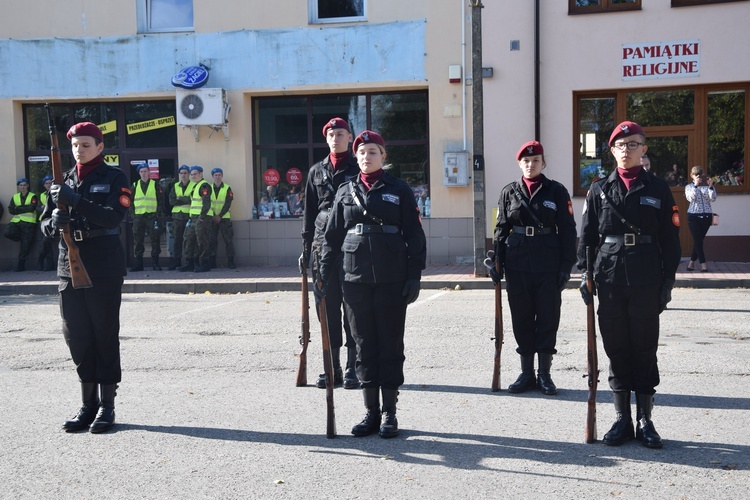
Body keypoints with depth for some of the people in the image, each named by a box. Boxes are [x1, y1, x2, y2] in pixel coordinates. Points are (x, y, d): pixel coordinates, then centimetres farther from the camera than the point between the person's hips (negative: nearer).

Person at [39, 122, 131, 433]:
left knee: (105, 334, 0)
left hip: (105, 267, -5)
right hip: (70, 265, 5)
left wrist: (75, 200, -25)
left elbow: (114, 217, -16)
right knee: (77, 336, 7)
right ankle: (88, 405, 19)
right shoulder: (64, 180, 13)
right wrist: (54, 221, -12)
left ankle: (107, 405, 10)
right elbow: (45, 225, 12)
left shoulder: (114, 178, -1)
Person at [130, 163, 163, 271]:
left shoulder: (155, 185, 7)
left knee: (155, 240, -2)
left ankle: (155, 262, 4)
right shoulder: (135, 185, 12)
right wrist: (133, 213, 1)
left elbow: (160, 200, 6)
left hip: (152, 215, -2)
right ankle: (138, 263, 8)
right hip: (138, 216, 2)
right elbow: (131, 200, 13)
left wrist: (158, 213, -4)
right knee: (138, 240, 3)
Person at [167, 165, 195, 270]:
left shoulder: (194, 186, 3)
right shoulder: (175, 186, 15)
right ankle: (176, 261, 7)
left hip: (190, 215, -4)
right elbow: (171, 201, 4)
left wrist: (180, 198, -9)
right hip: (177, 215, 4)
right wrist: (186, 200, -8)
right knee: (177, 239, 4)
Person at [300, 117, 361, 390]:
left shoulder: (358, 170, 4)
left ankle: (353, 367, 7)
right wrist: (306, 249, 11)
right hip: (323, 244, 4)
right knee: (327, 306, 6)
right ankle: (333, 366, 15)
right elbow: (309, 212, 15)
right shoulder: (317, 171, 15)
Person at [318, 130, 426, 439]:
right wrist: (325, 275, 5)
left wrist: (414, 276, -7)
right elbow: (332, 237, 11)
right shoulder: (345, 192, 10)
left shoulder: (399, 191, 3)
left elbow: (414, 236, 1)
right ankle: (371, 413, 18)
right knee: (365, 346, 7)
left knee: (391, 345, 4)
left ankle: (389, 413, 15)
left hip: (392, 280, -2)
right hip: (356, 281, 3)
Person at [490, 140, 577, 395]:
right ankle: (527, 374, 18)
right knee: (521, 318, 7)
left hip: (548, 266, -1)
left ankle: (544, 374, 16)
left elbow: (567, 230, 2)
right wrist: (497, 263, 2)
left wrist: (566, 266, -5)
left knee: (548, 318, 4)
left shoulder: (557, 191, 3)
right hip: (517, 266, 2)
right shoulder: (509, 192, 8)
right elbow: (501, 229, 9)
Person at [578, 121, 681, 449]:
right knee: (616, 348, 6)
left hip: (646, 280, -1)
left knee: (645, 349, 4)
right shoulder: (599, 190, 8)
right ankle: (622, 419, 17)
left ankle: (644, 421, 16)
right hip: (609, 279, 1)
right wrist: (585, 274, -1)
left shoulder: (658, 190, 5)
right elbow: (587, 235, 7)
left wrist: (668, 281, -2)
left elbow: (670, 240, 4)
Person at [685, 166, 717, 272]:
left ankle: (692, 261, 17)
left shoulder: (707, 186, 6)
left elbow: (713, 199, -6)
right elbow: (690, 198, -11)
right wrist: (696, 185, -15)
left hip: (706, 215, 1)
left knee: (698, 240, 6)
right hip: (693, 216, -1)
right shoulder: (689, 186, 6)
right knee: (698, 240, -6)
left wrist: (711, 186, -16)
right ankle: (703, 264, -6)